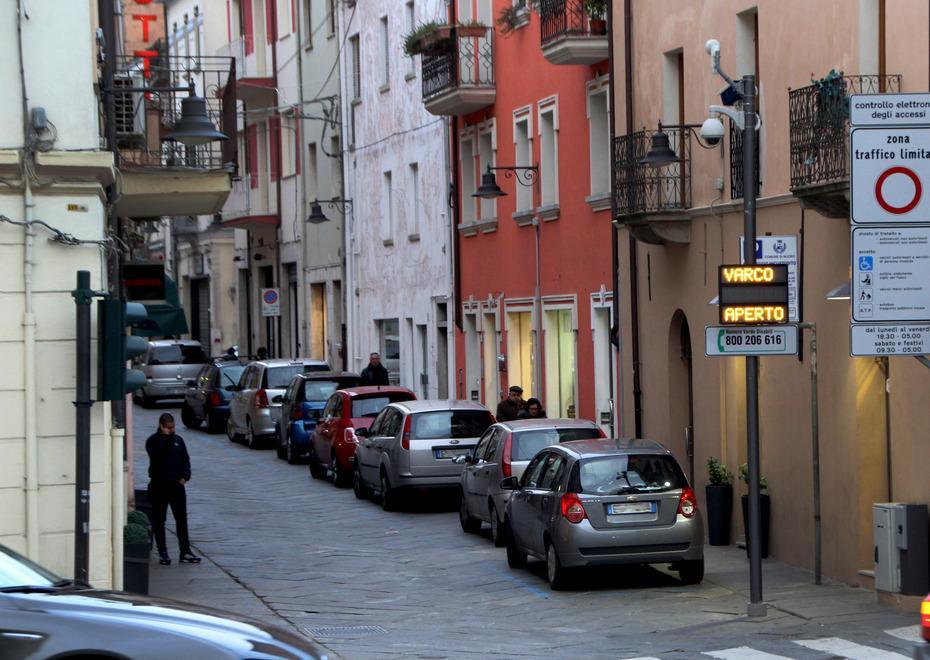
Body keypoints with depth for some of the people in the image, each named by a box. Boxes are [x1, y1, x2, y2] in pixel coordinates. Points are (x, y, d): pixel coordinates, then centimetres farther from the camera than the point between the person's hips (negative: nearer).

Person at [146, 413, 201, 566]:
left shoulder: (178, 440, 10)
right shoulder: (153, 441, -3)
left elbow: (185, 459, 13)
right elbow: (156, 455, -22)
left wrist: (185, 476, -2)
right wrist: (165, 437, -21)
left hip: (176, 484, 4)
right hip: (159, 484, -3)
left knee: (182, 519, 3)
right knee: (159, 520, 1)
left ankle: (185, 552, 6)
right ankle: (162, 553, 8)